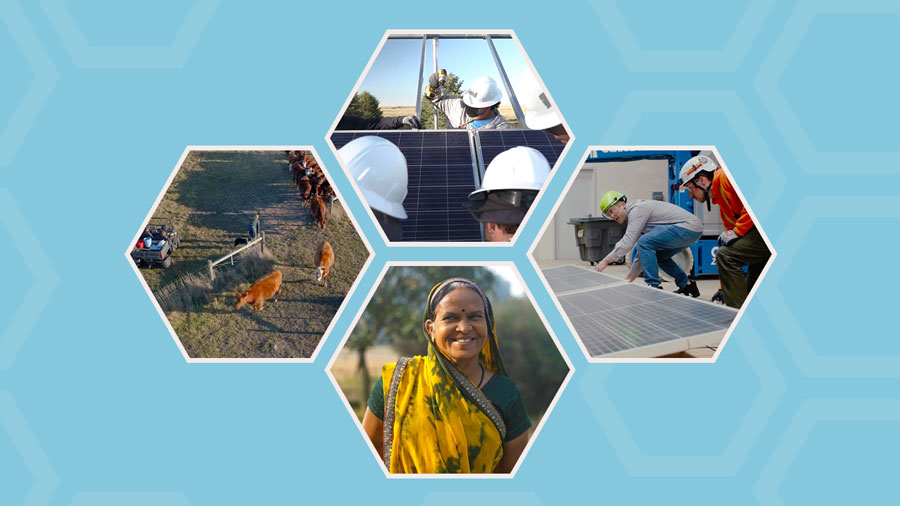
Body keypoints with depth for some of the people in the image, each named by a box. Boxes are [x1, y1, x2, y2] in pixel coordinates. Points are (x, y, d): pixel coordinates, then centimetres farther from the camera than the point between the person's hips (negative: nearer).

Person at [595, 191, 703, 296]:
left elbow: (627, 243, -20)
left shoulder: (637, 209, -12)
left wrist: (606, 260, -17)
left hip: (689, 227, -11)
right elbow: (643, 250, 24)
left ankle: (654, 286, -13)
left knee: (644, 242, -19)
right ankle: (687, 285, 28)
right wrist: (632, 276, 24)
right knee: (656, 255, 24)